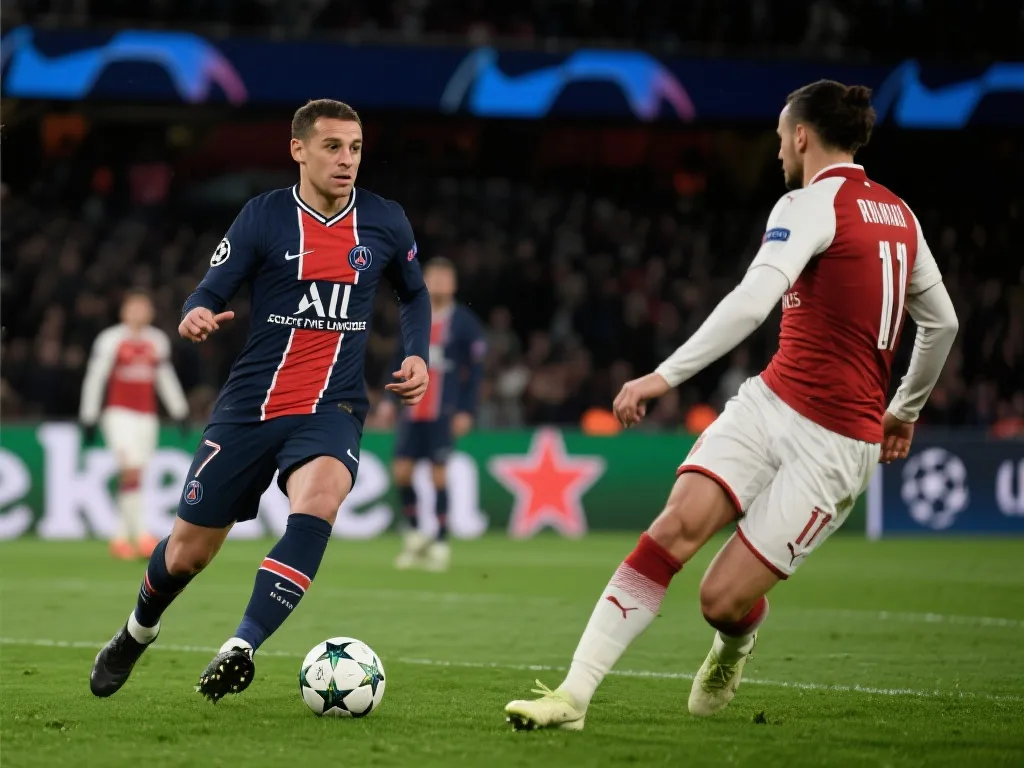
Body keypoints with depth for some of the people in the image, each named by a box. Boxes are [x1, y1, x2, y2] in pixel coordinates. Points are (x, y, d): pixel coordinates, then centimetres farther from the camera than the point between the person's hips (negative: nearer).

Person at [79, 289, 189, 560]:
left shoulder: (158, 341, 11)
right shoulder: (110, 340, -5)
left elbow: (166, 379, 20)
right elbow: (94, 378, -4)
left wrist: (180, 413, 17)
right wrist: (89, 419, -5)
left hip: (147, 416, 5)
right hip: (119, 413, -5)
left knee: (134, 477, 5)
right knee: (130, 471, -18)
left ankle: (121, 538, 13)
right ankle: (142, 536, -22)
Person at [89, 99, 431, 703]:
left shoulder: (385, 222, 3)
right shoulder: (264, 217, -4)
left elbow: (414, 294, 21)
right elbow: (212, 292, -2)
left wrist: (417, 356, 4)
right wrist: (197, 315, -26)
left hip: (331, 409, 0)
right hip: (250, 405, 0)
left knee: (319, 498, -35)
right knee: (188, 553, 8)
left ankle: (243, 647, -36)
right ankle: (138, 631, 42)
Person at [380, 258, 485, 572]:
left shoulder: (465, 322, -1)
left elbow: (475, 370, -2)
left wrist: (466, 411, -8)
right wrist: (390, 399, 9)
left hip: (444, 413, -4)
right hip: (412, 409, 4)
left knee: (438, 475, -5)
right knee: (401, 470, -2)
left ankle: (441, 544, 5)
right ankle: (414, 535, 16)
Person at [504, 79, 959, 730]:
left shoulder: (812, 205, -12)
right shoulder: (899, 214, 14)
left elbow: (752, 303, -26)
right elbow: (942, 322, 24)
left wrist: (667, 375, -27)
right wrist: (906, 409, 38)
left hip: (836, 446, -8)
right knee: (677, 527, -11)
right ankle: (573, 695, -19)